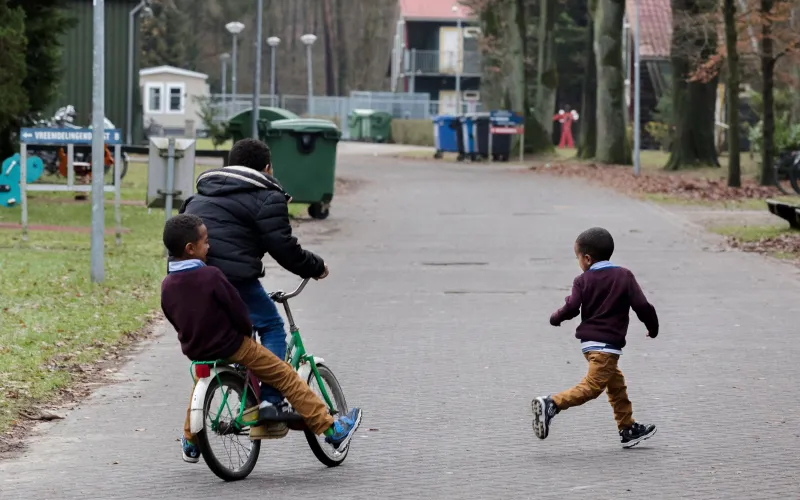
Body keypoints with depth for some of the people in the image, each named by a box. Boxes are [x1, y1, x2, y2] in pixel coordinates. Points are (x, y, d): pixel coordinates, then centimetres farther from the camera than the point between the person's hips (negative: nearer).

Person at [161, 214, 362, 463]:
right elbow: (238, 312, -17)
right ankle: (332, 429, 6)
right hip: (231, 348, -6)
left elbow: (175, 320, 8)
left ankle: (190, 443, 50)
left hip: (195, 351, 6)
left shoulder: (167, 285, -5)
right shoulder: (211, 276, -22)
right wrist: (247, 332, 4)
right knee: (286, 376, 4)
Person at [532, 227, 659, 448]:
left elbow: (572, 307, -9)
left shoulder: (583, 280, 1)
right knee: (592, 386, -12)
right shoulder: (624, 276, -3)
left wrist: (556, 318, 11)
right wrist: (653, 328, 11)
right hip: (608, 343, -5)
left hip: (589, 341, 5)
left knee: (616, 382, 18)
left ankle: (628, 429, 23)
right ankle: (551, 405, -28)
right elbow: (641, 305, -5)